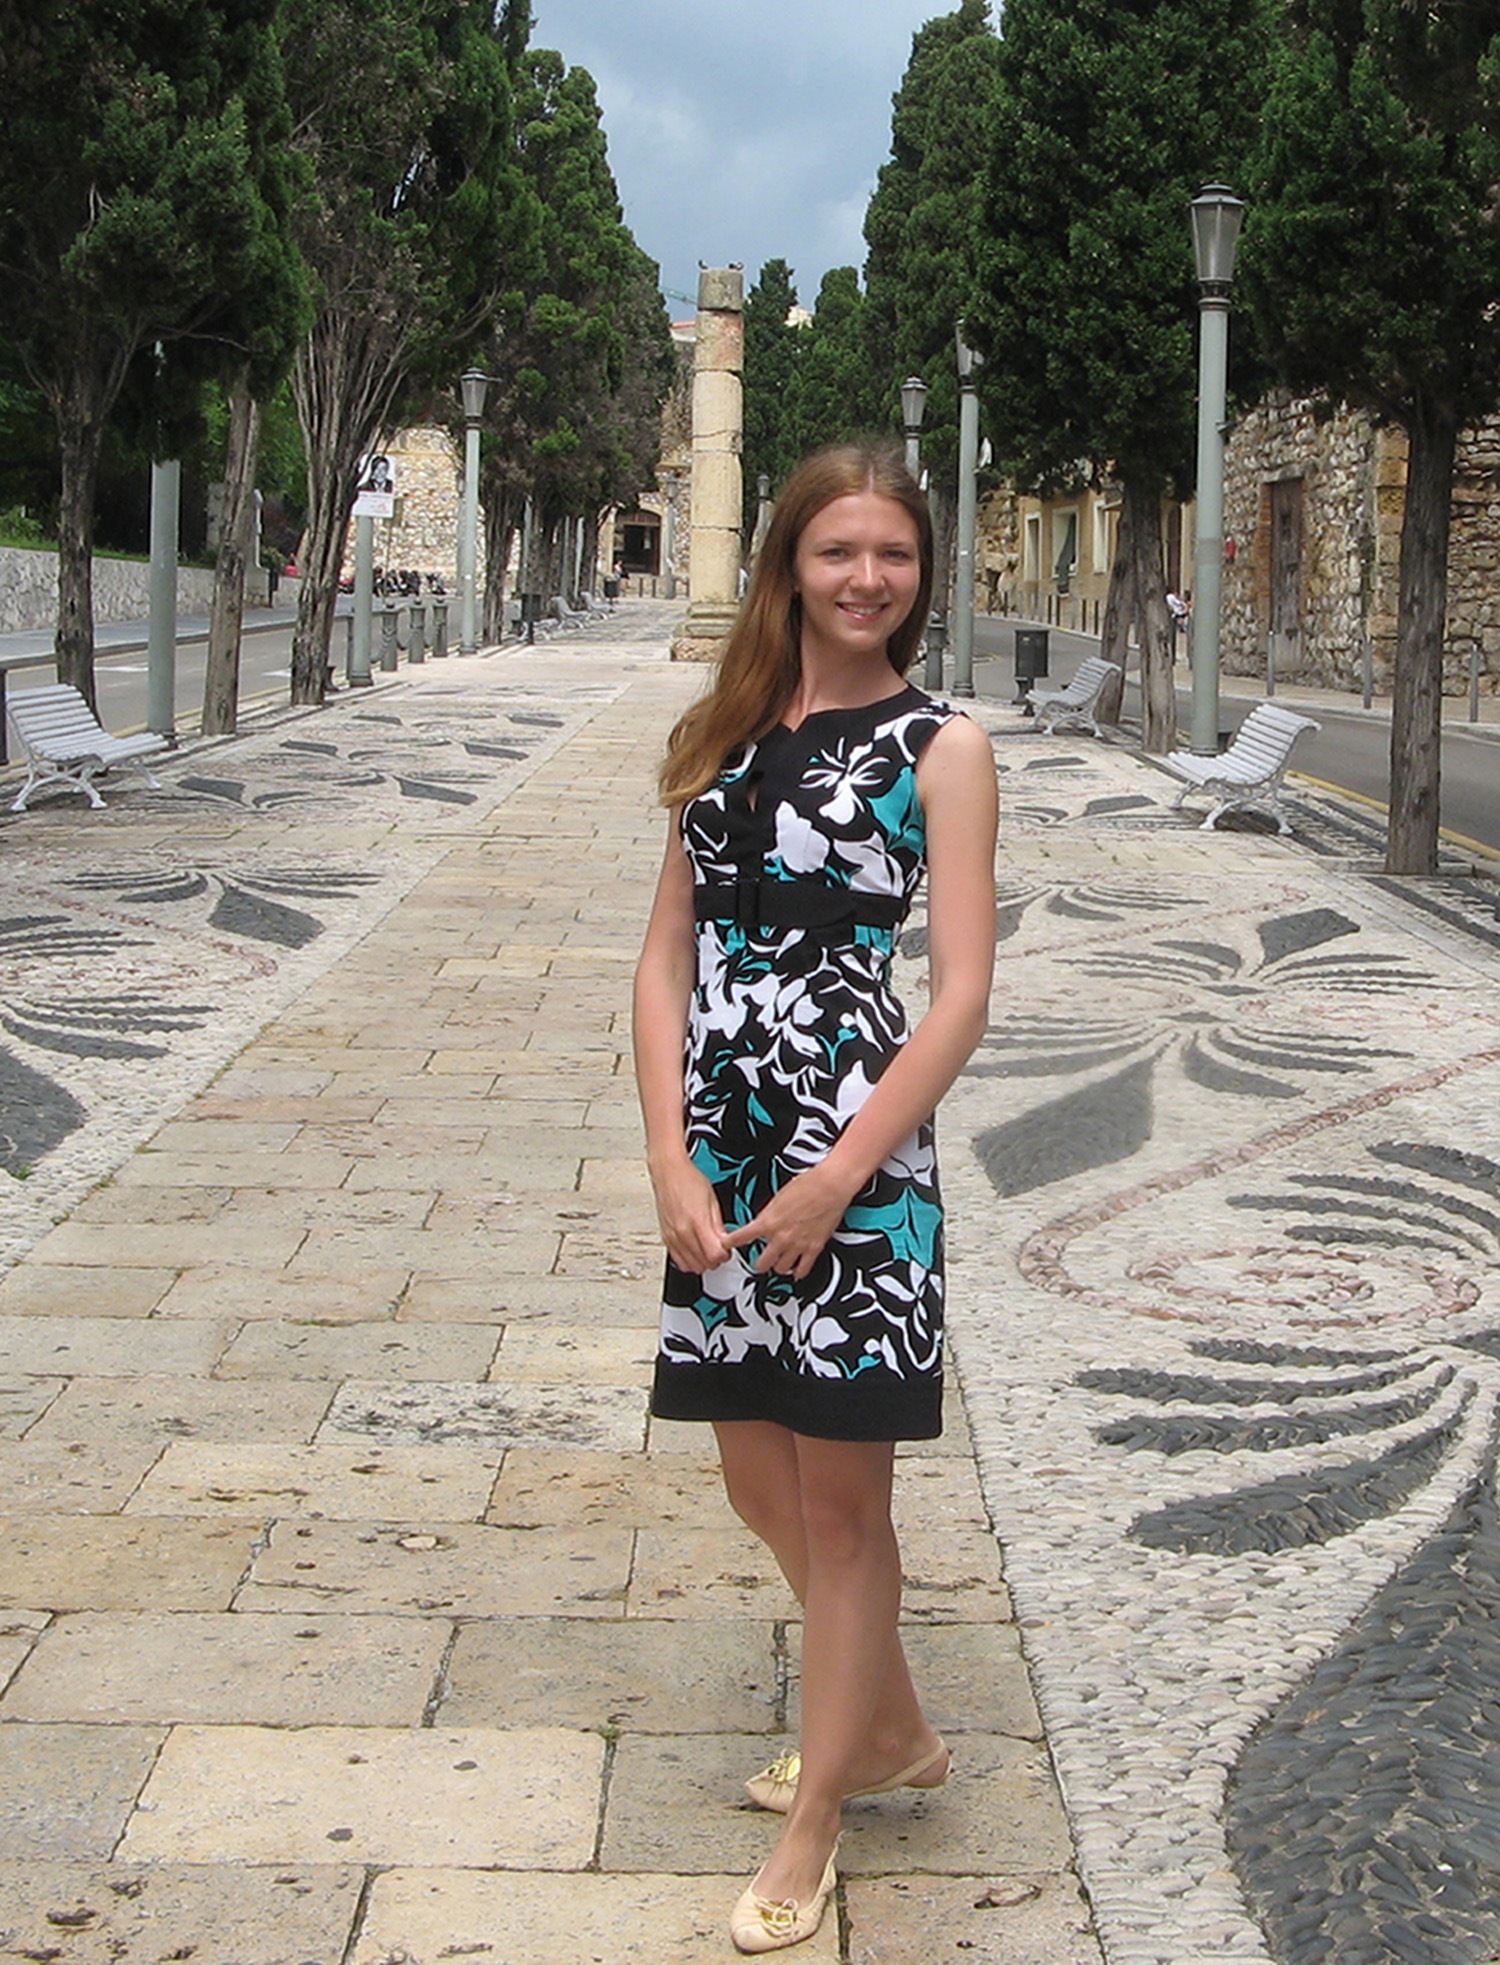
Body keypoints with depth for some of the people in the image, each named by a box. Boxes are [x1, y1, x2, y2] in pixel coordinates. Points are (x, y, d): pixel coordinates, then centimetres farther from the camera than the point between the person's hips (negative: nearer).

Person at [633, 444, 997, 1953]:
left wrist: (836, 1180, -16)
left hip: (857, 1151, -5)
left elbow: (963, 992, -10)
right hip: (720, 1150, 6)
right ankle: (892, 1732, 39)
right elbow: (666, 957, 6)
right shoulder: (724, 737, 10)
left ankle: (811, 1831, 21)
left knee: (838, 1502, 4)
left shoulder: (939, 745, -4)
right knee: (761, 1486, 16)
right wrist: (672, 1161, -6)